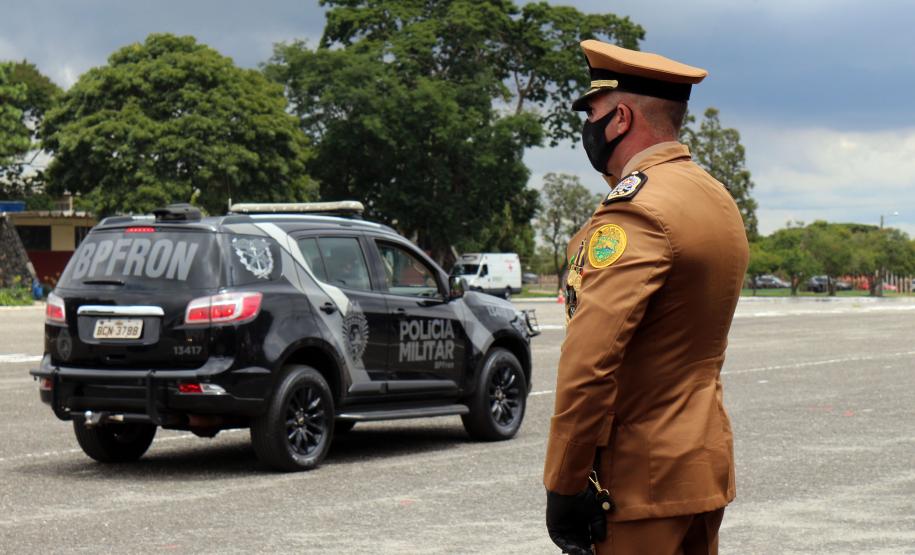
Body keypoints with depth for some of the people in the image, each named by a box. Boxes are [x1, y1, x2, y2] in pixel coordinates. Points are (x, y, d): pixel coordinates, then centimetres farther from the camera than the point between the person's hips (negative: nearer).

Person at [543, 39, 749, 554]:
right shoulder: (719, 201, 13)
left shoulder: (635, 209, -18)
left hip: (642, 479, -9)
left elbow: (589, 362, -24)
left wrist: (564, 488, -20)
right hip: (707, 464, 9)